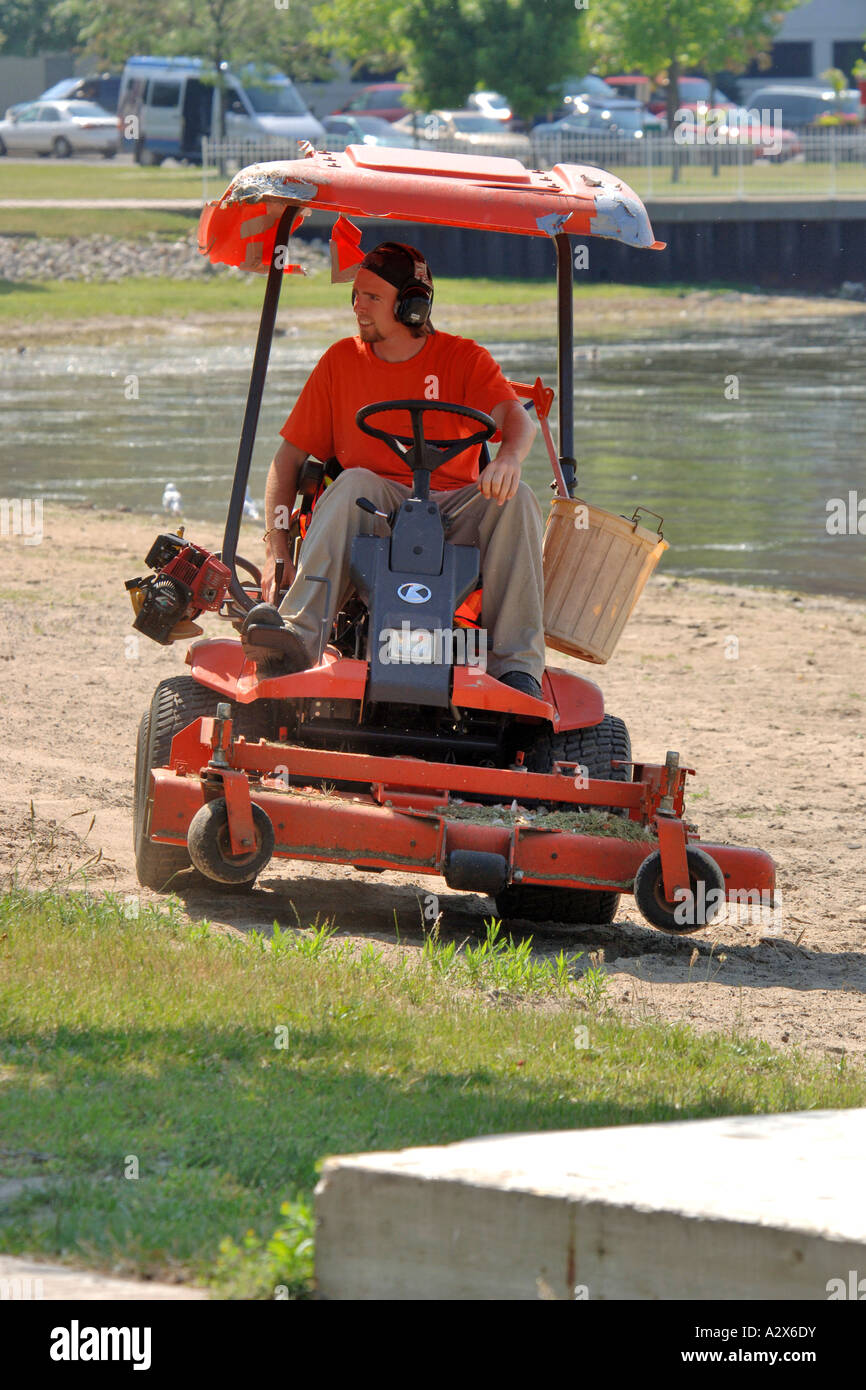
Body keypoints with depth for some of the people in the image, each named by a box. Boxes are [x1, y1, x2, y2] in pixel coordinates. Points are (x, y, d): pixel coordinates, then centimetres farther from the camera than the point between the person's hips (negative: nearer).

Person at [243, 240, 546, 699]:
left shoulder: (462, 358, 7)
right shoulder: (341, 361, 11)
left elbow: (515, 417, -11)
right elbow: (289, 457, 9)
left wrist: (509, 457, -38)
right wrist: (276, 549, -6)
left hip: (453, 515, 0)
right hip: (376, 510, 0)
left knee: (515, 498, -29)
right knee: (354, 483, -32)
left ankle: (517, 666, -37)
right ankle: (297, 637, -51)